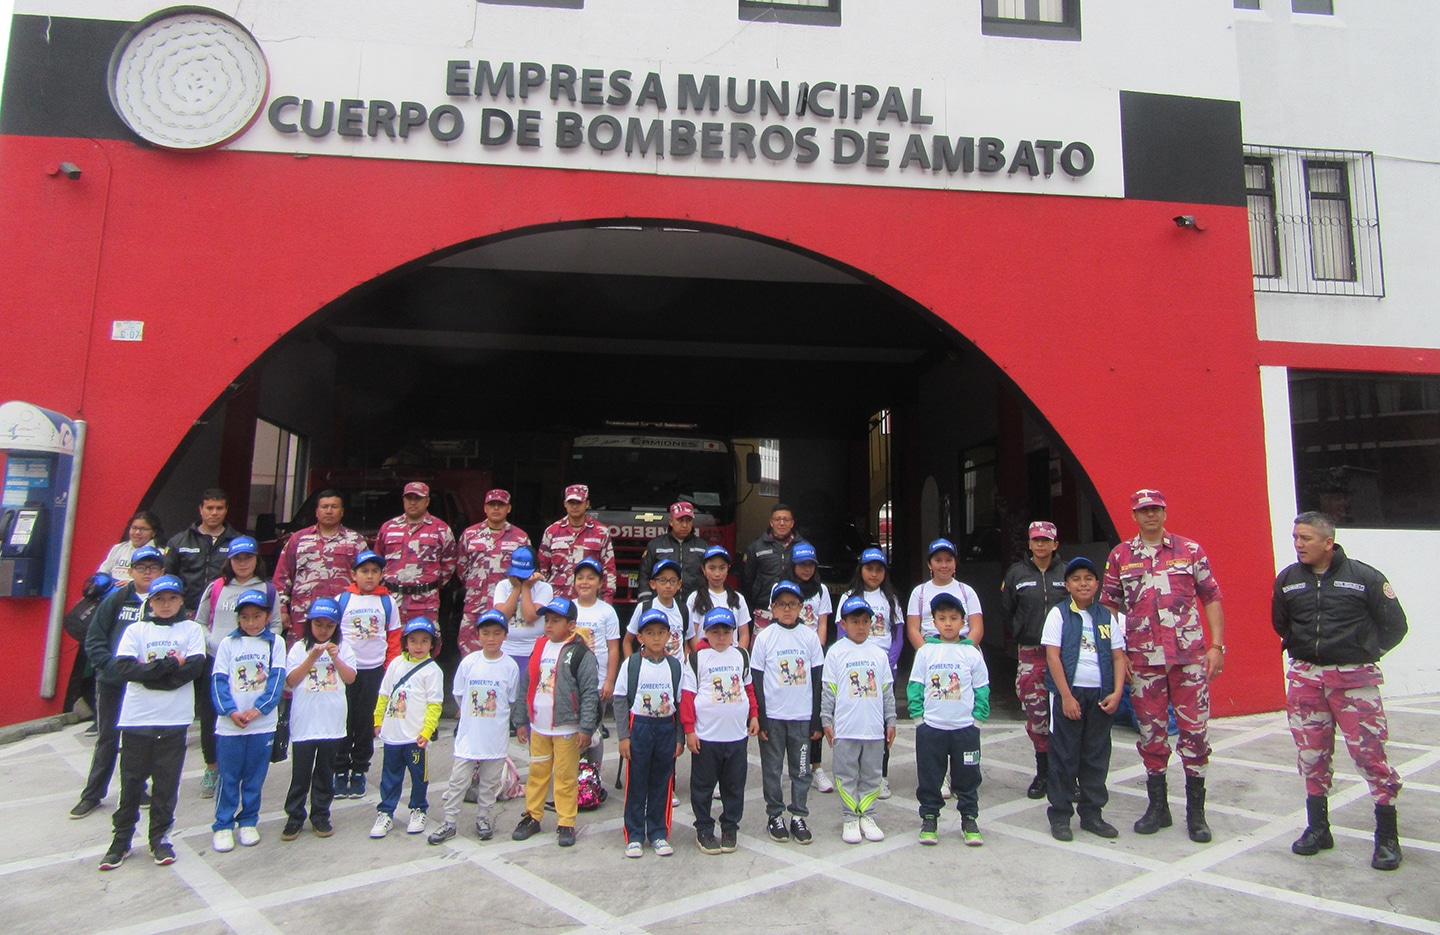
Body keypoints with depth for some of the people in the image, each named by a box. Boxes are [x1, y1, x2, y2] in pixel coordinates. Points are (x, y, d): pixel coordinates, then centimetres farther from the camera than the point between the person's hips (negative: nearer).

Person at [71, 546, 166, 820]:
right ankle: (92, 795, 24)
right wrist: (113, 666, -12)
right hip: (112, 683, 1)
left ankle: (137, 789, 24)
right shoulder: (116, 600, 1)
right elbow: (94, 640, 1)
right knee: (107, 738, 11)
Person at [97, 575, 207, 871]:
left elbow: (195, 667, -8)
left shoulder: (191, 629, 4)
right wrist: (170, 665, -16)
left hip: (175, 719, 0)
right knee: (131, 781, 8)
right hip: (136, 718, 1)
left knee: (167, 782, 6)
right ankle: (121, 839, 23)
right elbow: (123, 667, -8)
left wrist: (149, 672, -12)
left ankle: (160, 838, 19)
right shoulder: (136, 630, 5)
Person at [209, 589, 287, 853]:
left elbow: (277, 679, -4)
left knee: (254, 777, 9)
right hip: (229, 724, 0)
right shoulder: (227, 643, 5)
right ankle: (222, 826, 17)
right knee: (228, 777, 5)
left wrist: (257, 710, -14)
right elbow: (218, 681, -1)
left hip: (263, 724, 0)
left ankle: (248, 822, 23)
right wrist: (231, 712, -14)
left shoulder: (276, 643, 4)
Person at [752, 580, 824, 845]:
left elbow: (817, 680, 5)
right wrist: (759, 719, -7)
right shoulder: (764, 637, -2)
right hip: (772, 716, -1)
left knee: (801, 769, 8)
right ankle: (775, 816, 21)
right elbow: (756, 681, -1)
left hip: (802, 716, 1)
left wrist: (817, 720, 2)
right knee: (772, 769, 7)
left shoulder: (810, 637, 2)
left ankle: (799, 817, 21)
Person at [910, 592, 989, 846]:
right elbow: (915, 685, 3)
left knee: (967, 776, 8)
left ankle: (969, 819, 24)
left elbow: (982, 688, 6)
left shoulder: (972, 653, 1)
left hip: (965, 728, 0)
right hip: (931, 727, 0)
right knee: (929, 776, 7)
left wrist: (978, 716, 0)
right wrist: (917, 714, -3)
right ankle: (929, 819, 21)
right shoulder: (925, 652, 0)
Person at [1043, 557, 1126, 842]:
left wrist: (1117, 692, -5)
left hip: (1100, 695, 4)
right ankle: (1060, 815, 11)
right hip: (1069, 692, -3)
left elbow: (1118, 656, 7)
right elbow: (1053, 656, -8)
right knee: (1064, 755, 2)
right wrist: (1066, 696, -13)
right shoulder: (1059, 614, -2)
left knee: (1097, 755, 10)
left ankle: (1092, 813, 22)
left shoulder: (1106, 617, 8)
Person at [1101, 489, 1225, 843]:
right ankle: (1157, 807, 21)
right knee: (1150, 731, 8)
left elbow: (1211, 598, 6)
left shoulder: (1190, 550, 4)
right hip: (1144, 658, 1)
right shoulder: (1120, 556, 7)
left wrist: (1216, 645, -1)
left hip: (1190, 655, -1)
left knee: (1194, 730, 2)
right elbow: (1109, 605, 9)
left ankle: (1196, 811, 15)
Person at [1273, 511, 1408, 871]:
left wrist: (1365, 653, 2)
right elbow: (1280, 624, 19)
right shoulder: (1287, 580, 4)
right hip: (1304, 678, 4)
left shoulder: (1363, 577, -5)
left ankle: (1387, 836, 11)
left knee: (1369, 752, -5)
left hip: (1354, 678, -3)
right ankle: (1318, 828, 22)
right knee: (1311, 754, 9)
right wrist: (1305, 650, 12)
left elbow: (1395, 625, 2)